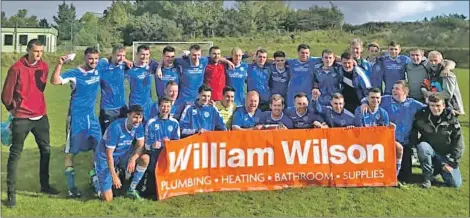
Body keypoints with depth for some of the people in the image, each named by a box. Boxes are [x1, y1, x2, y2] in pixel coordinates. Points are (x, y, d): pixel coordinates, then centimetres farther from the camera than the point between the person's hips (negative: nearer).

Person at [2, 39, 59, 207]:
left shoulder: (44, 67, 2)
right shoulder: (17, 68, -13)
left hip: (41, 116, 6)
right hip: (21, 118, -6)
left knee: (45, 150, 13)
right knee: (15, 154, 1)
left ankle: (44, 185, 28)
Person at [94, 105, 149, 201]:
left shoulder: (138, 125, -12)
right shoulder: (115, 128, -29)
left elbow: (140, 146, -8)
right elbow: (109, 155, -25)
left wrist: (133, 158, -30)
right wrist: (114, 176, -25)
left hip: (123, 155, 6)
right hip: (105, 159, -6)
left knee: (145, 158, -22)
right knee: (107, 199, -10)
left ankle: (131, 190, -6)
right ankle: (96, 179, 23)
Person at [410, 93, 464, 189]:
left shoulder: (451, 120, -9)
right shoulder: (421, 116, -11)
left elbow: (458, 144, -7)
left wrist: (452, 163, -11)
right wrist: (415, 145, -18)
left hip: (446, 155, 0)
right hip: (429, 151, 0)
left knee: (456, 183, -13)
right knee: (422, 146, -36)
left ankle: (442, 169, 20)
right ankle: (427, 177, -17)